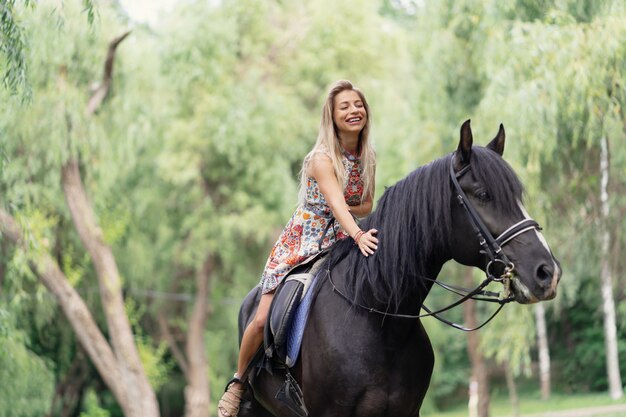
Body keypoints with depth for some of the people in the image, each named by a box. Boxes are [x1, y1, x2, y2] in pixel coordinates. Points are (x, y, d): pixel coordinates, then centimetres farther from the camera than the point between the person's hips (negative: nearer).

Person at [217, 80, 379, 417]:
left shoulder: (367, 158, 2)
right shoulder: (322, 159, -17)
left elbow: (367, 205, 10)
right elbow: (335, 200, -32)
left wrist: (341, 211, -13)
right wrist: (358, 235, -49)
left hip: (337, 245, 5)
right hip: (300, 245, -5)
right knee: (264, 319, -12)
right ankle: (238, 382, 11)